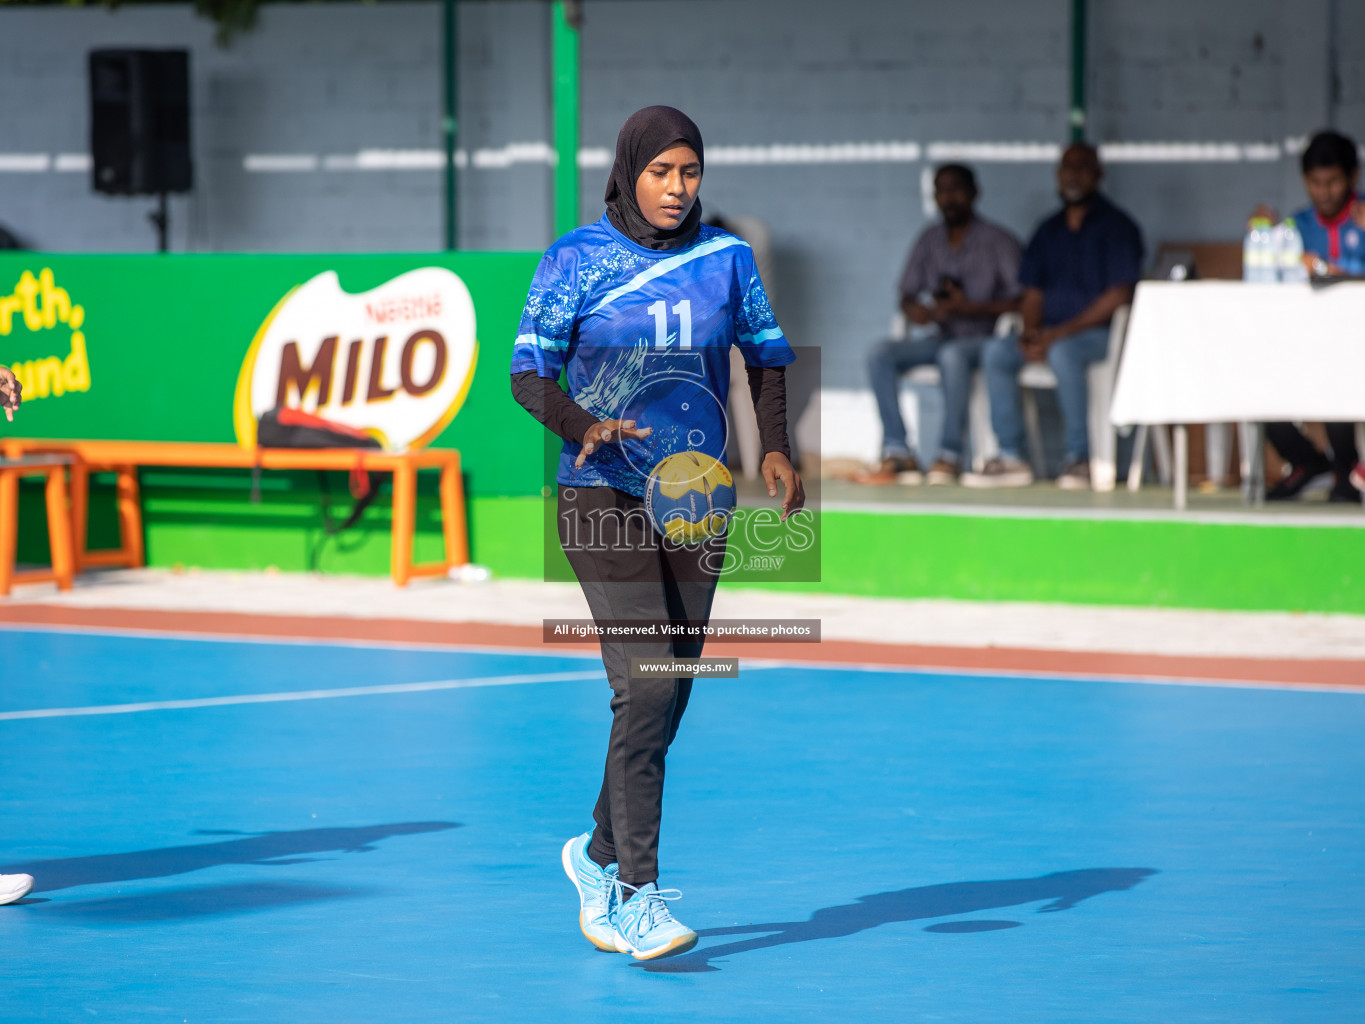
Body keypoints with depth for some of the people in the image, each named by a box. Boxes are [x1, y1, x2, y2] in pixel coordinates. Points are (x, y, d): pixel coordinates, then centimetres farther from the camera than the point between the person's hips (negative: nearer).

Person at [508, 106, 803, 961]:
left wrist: (776, 448, -1)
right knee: (646, 690, -16)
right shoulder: (576, 259, -4)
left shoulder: (727, 257, 5)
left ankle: (600, 855, 31)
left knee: (668, 699, 9)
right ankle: (636, 895, -13)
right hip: (605, 499, -4)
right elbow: (529, 369, -4)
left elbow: (767, 353, 15)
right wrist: (582, 426, -23)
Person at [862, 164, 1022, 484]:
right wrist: (915, 310, -10)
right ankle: (896, 452, -27)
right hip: (942, 337, 5)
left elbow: (1019, 301, -9)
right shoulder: (929, 239, 14)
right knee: (880, 355, -21)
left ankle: (950, 455, -32)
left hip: (984, 337, -5)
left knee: (952, 355, -40)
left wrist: (968, 308, -19)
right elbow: (907, 294, 15)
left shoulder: (998, 241, -2)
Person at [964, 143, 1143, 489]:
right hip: (1052, 334, 6)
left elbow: (1119, 295, -11)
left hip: (1101, 333, -6)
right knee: (996, 351, -20)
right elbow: (1033, 291, 17)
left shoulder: (1116, 226, -2)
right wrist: (1030, 332, -7)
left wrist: (1061, 333, -17)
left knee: (1063, 352, -38)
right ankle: (1010, 458, -20)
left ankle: (1078, 458, -28)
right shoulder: (1049, 231, 18)